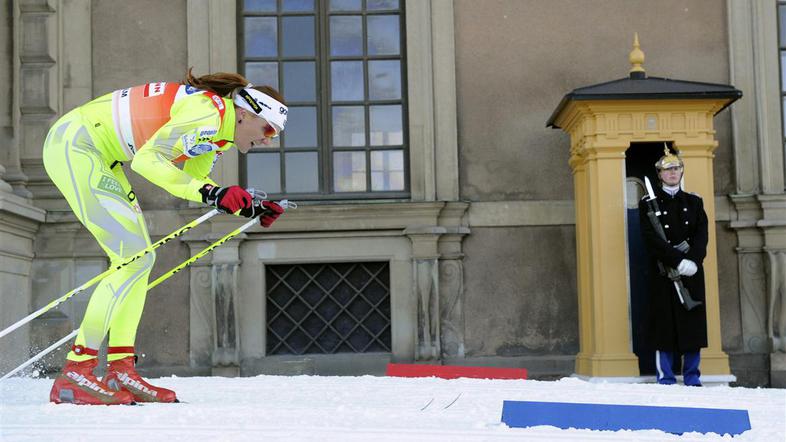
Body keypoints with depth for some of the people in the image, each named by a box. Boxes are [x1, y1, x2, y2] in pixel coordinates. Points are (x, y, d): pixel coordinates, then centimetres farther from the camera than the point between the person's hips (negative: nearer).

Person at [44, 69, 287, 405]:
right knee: (133, 258, -15)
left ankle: (120, 371, 7)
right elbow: (147, 159, -28)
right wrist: (210, 192, -36)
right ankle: (73, 375, -14)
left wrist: (251, 209, 9)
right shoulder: (207, 113, -20)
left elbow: (195, 181, 17)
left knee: (139, 258, 8)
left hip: (98, 156, 11)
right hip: (73, 145, -11)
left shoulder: (216, 125, 10)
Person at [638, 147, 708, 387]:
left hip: (692, 271, 3)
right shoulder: (648, 203, 3)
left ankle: (692, 378, 11)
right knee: (665, 323, -4)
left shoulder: (694, 202, 13)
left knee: (693, 322, 3)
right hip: (663, 272, -3)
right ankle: (665, 379, 2)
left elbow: (702, 235, 2)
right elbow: (651, 239, -8)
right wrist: (678, 261, -18)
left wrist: (693, 260, -16)